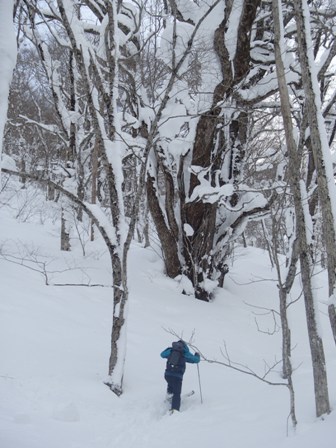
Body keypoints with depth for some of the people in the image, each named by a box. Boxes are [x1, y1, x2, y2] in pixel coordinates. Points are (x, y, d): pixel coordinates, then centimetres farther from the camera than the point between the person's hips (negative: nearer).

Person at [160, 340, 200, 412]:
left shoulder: (170, 350, 11)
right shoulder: (185, 353, 4)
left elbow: (162, 354, 31)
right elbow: (196, 360, 12)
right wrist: (197, 355, 35)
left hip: (167, 374, 3)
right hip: (177, 376, -3)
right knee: (177, 394, 0)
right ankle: (175, 409, -14)